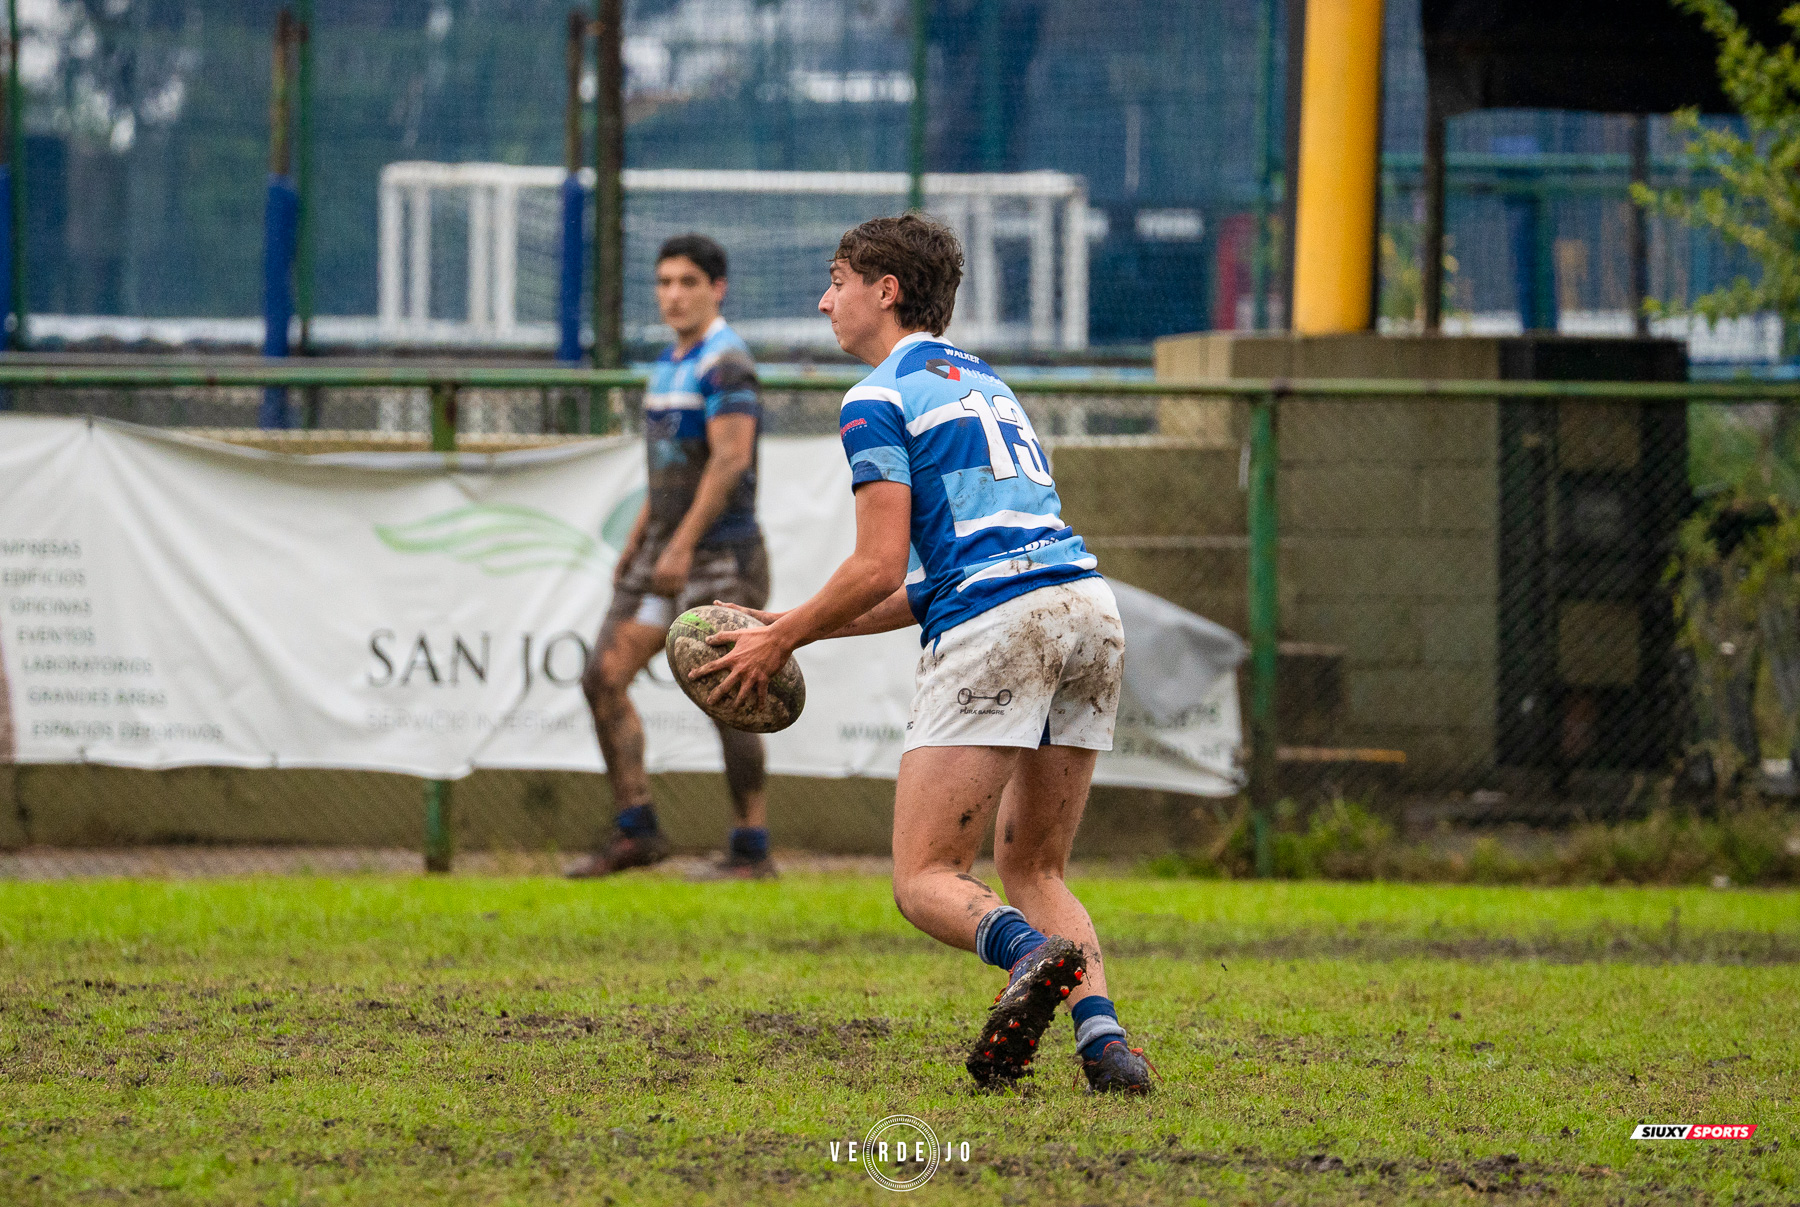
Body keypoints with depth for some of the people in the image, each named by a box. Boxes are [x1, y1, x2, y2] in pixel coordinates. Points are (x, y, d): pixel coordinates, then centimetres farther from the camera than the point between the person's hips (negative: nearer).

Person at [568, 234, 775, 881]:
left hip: (718, 555, -9)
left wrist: (683, 546, -25)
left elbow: (730, 459, -22)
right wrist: (635, 544, 20)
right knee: (604, 679, 1)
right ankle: (636, 832, 4)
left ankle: (753, 849, 0)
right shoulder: (670, 364, 16)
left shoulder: (726, 363, -13)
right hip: (665, 551, 9)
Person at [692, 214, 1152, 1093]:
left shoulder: (879, 399, 3)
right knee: (1033, 873, 16)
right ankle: (1103, 1037, -9)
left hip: (993, 626, -8)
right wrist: (804, 626, 30)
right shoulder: (983, 385, 29)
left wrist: (782, 642, 9)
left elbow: (881, 567, -5)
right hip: (1088, 605, 8)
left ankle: (1033, 954, -35)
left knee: (925, 880, -4)